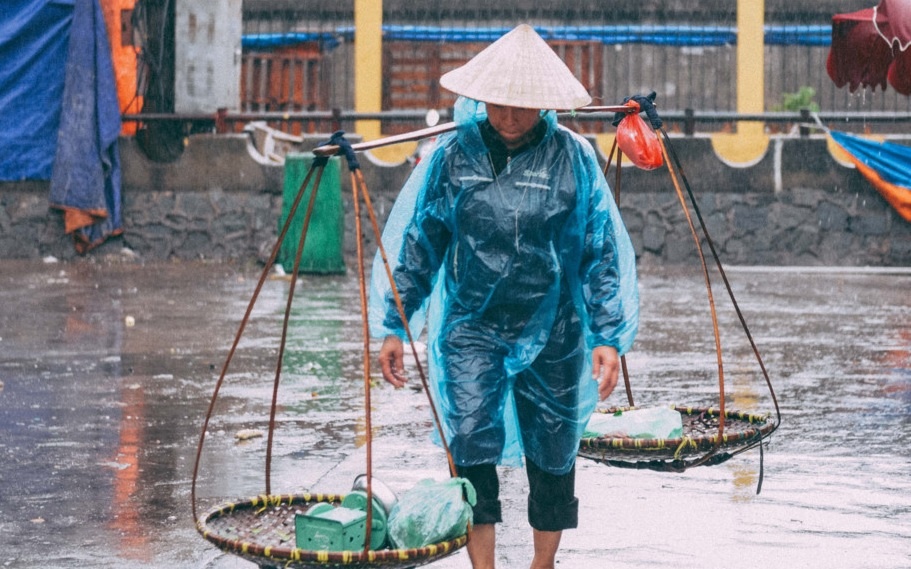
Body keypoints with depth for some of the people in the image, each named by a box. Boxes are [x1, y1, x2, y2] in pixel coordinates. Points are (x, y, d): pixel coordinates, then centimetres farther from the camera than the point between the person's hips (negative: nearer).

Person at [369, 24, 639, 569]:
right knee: (471, 448, -11)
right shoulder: (454, 154, -3)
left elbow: (604, 252, -2)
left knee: (552, 454, 10)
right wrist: (393, 327, 4)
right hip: (470, 327, 0)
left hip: (551, 335, 0)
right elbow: (414, 242, 4)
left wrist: (610, 336, -7)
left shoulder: (573, 157, -6)